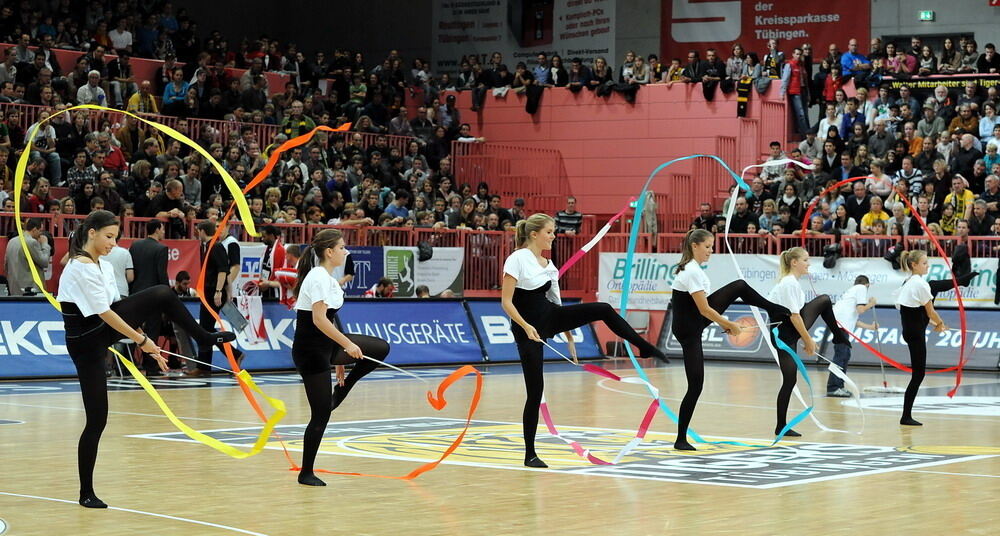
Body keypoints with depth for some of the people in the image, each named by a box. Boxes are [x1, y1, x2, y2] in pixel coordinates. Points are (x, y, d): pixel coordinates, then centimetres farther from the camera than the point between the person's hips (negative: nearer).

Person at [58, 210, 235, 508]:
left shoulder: (103, 267, 6)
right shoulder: (80, 269, -22)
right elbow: (104, 314, -22)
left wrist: (141, 340, 8)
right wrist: (141, 340, -17)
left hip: (104, 331, 8)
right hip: (86, 345, -8)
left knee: (163, 294, -3)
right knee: (97, 419, -6)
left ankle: (204, 337, 12)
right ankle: (86, 492, 5)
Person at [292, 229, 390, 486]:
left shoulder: (327, 278, 13)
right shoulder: (318, 277, -17)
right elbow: (318, 319, -26)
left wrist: (340, 361, 23)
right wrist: (347, 344, -26)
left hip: (327, 346, 9)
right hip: (310, 350, -9)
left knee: (381, 349, 2)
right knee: (321, 414, -5)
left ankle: (340, 391, 10)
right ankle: (306, 473, 7)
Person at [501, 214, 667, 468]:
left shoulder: (548, 264, 7)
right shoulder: (517, 260, -15)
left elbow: (554, 300, 14)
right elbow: (506, 302, -17)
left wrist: (568, 334, 17)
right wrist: (526, 327, -29)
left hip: (549, 317, 7)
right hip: (528, 328, -7)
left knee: (603, 310, -8)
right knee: (535, 390, -5)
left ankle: (645, 348, 7)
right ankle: (530, 454, 6)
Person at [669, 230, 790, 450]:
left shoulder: (692, 267, 7)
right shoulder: (692, 272, -25)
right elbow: (704, 309, -25)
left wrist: (722, 323, 17)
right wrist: (730, 325, -14)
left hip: (697, 319, 10)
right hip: (688, 330, -10)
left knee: (740, 286, 10)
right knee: (696, 385, -6)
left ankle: (776, 311, 35)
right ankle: (681, 439, 4)